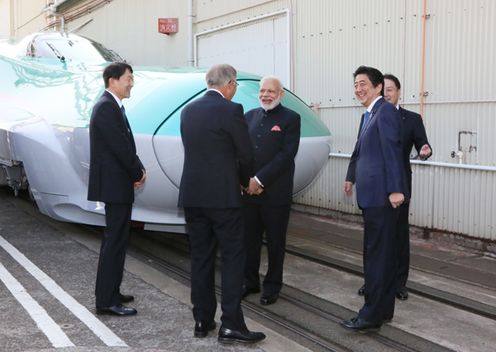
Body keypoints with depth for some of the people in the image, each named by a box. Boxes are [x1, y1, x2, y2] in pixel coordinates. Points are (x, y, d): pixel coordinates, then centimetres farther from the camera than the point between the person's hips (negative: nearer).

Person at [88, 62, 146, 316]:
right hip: (114, 184, -10)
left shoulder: (112, 106, 14)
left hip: (115, 183, 10)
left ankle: (109, 292, 26)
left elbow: (126, 144, 14)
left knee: (115, 239, 16)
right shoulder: (106, 107, -16)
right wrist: (138, 173, -8)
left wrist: (138, 170, 0)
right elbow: (120, 147, -21)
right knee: (115, 241, -6)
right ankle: (106, 301, -1)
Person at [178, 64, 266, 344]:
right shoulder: (231, 110, -10)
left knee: (201, 258, 11)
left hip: (192, 195, 6)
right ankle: (231, 324, 0)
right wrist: (243, 181, 15)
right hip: (223, 195, -6)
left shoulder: (188, 110, 10)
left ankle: (202, 321, 16)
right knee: (233, 258, 1)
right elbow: (247, 154, -6)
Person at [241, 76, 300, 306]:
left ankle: (272, 285, 20)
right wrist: (246, 180, -7)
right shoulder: (250, 116, 11)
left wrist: (260, 180, -16)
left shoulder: (290, 118, -3)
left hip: (276, 192, -4)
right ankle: (250, 281, 24)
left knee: (275, 241, 7)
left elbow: (287, 154, -12)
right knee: (249, 239, 10)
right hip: (248, 190, 4)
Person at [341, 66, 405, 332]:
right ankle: (384, 309, 23)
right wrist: (351, 177, 37)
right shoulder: (368, 115, 18)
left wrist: (395, 189, -24)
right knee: (381, 253, 14)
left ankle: (372, 315, 0)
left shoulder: (385, 111, -11)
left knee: (377, 255, -6)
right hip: (372, 194, 10)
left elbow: (392, 151, -19)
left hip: (382, 195, -10)